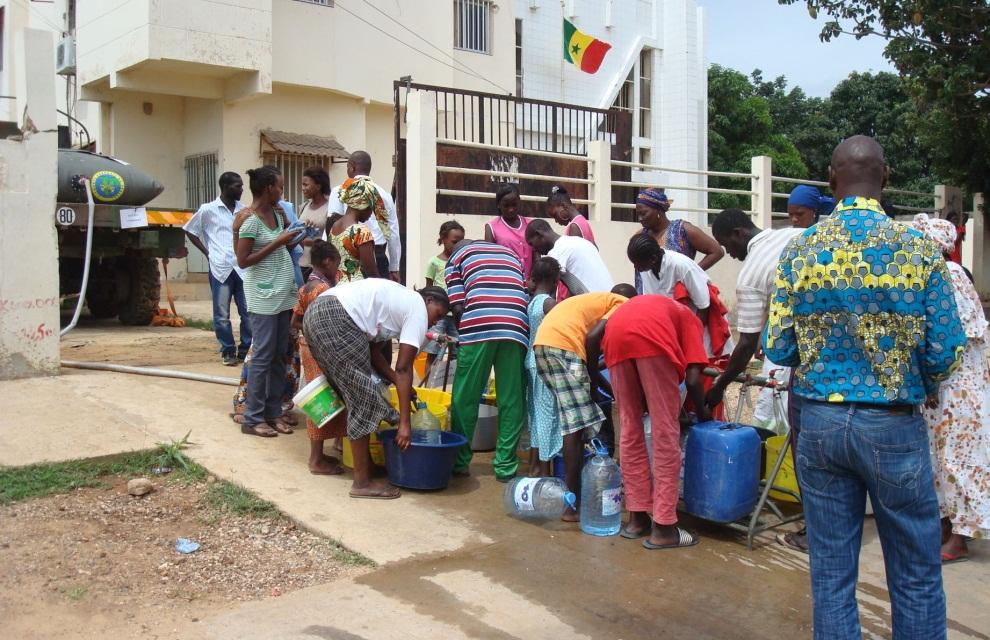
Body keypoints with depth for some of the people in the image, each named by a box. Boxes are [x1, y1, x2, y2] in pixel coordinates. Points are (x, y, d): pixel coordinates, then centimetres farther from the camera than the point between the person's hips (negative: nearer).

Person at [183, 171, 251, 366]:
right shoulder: (208, 210, 0)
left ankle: (246, 350, 14)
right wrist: (207, 252, 3)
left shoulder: (244, 210, 8)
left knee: (248, 312, 2)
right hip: (221, 268, -2)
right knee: (222, 315, 3)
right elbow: (190, 231, 10)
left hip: (243, 267, 3)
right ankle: (228, 351, 15)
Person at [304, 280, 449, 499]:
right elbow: (403, 368, -4)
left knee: (353, 395, 19)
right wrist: (404, 423, -5)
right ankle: (362, 482, 2)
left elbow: (373, 352, 22)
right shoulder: (418, 309, 2)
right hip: (336, 319, -10)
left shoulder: (397, 300, 28)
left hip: (314, 313, 10)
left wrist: (400, 384, 15)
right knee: (363, 397, -3)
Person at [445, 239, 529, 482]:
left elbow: (458, 306, 6)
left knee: (465, 398, 9)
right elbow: (527, 297, 20)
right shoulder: (511, 253, 32)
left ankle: (459, 461, 17)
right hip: (516, 328, 3)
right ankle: (505, 465, 10)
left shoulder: (457, 256, 21)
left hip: (478, 327, -2)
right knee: (512, 400, 8)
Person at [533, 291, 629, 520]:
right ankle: (572, 505, -5)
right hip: (563, 344, -9)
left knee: (577, 422, 16)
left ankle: (575, 493, 19)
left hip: (543, 343, 9)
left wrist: (613, 392, 23)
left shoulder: (603, 301, 31)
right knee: (577, 424, -6)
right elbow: (593, 338, -11)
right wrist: (595, 378, 2)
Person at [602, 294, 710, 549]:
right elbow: (692, 377, 14)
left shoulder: (635, 305, 43)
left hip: (616, 335, 5)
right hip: (652, 338, -4)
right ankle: (663, 527, 7)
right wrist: (702, 412, 31)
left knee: (629, 428, 17)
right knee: (665, 433, 5)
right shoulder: (688, 318, 31)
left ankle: (638, 518, 22)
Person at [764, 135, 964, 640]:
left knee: (830, 573, 12)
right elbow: (943, 353, -7)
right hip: (894, 426, -2)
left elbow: (777, 349, -4)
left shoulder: (799, 251, -4)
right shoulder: (919, 249, -8)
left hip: (818, 423, 2)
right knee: (917, 578, 13)